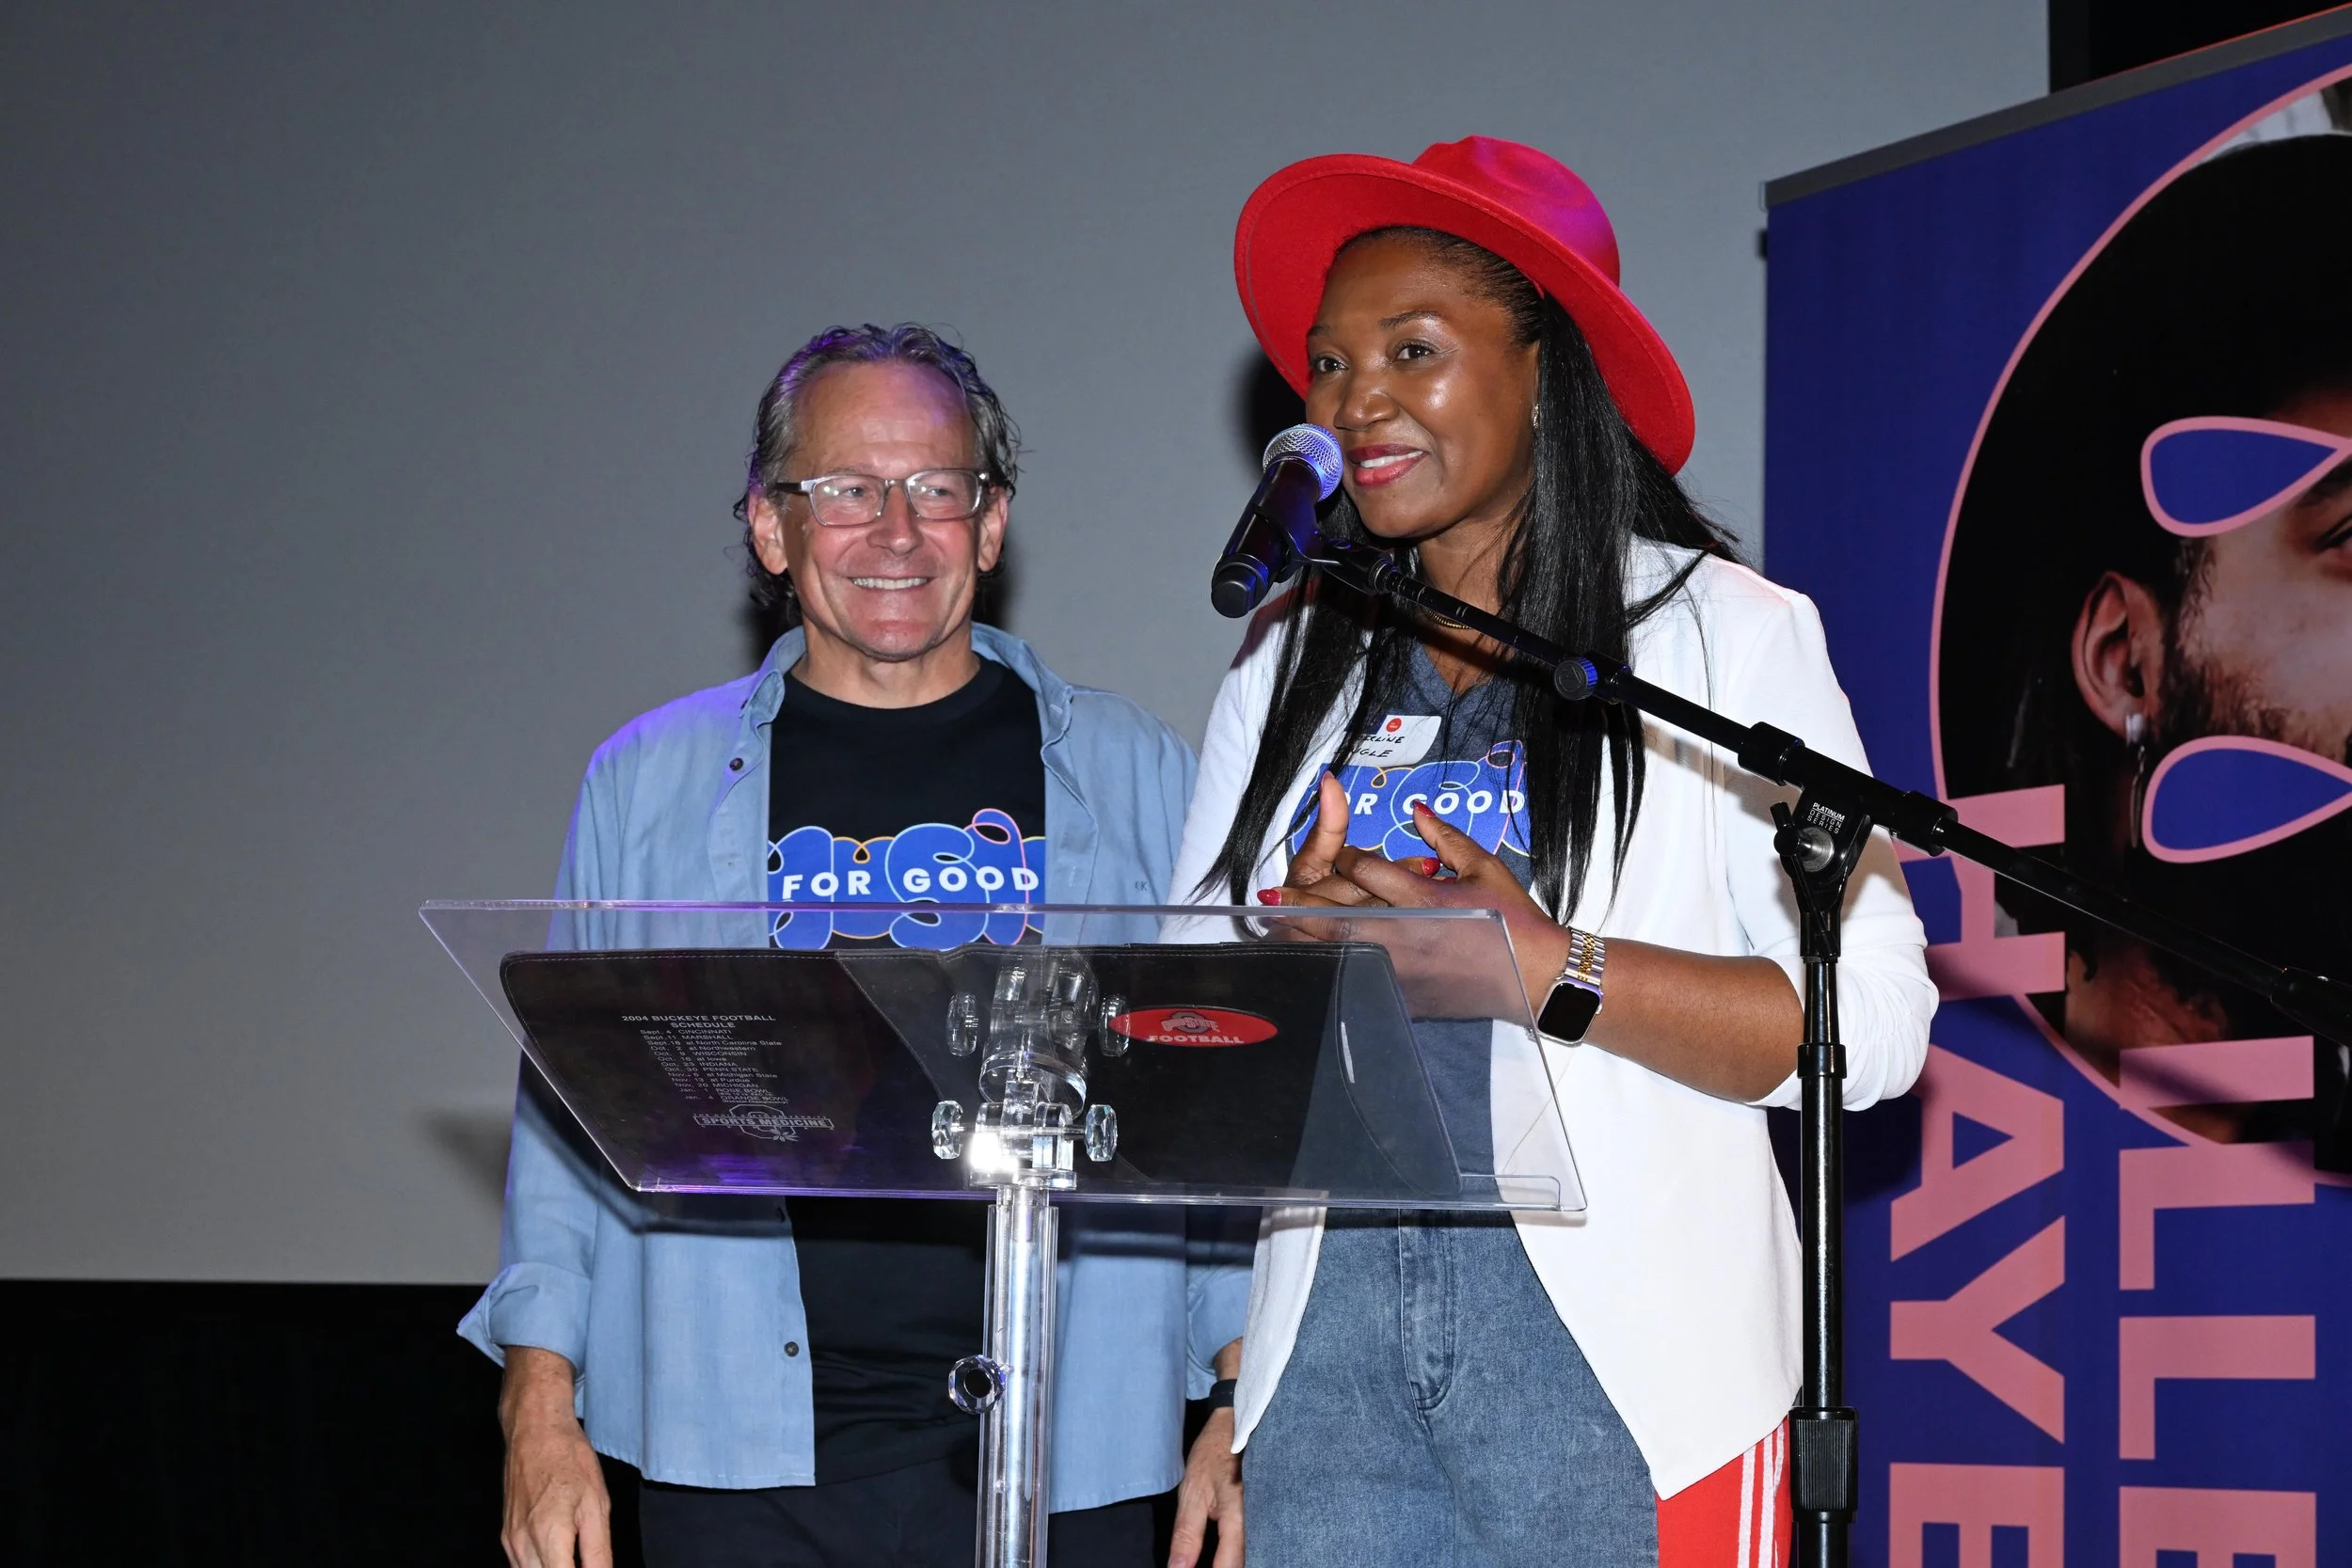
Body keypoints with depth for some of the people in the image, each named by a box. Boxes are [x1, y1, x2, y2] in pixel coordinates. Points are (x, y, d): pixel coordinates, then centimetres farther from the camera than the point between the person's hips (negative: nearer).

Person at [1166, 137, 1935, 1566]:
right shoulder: (1291, 663, 14)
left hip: (1621, 1364, -3)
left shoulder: (1729, 634, 0)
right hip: (1331, 1358, 4)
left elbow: (1872, 1020, -10)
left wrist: (1545, 968, -19)